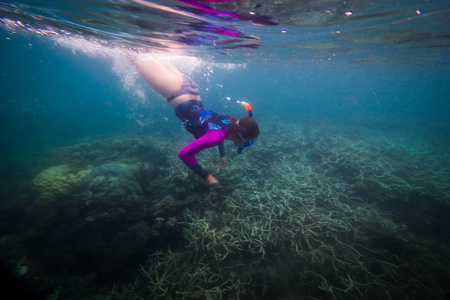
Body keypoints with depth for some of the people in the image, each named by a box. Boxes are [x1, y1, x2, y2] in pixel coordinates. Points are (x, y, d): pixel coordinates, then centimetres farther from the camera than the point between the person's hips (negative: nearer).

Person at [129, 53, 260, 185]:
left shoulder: (231, 122, -12)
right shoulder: (217, 136, -34)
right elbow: (184, 154, -36)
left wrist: (222, 155, 17)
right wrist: (206, 176, -29)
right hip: (177, 92, -6)